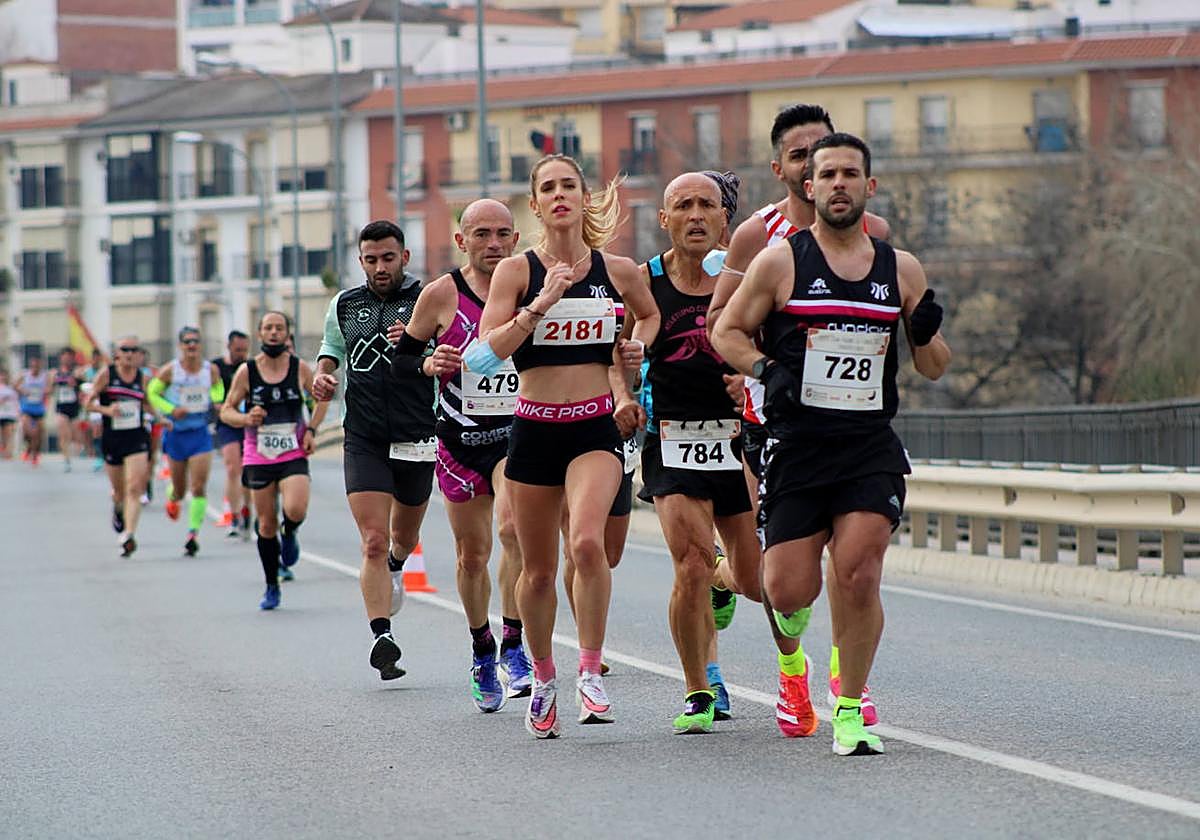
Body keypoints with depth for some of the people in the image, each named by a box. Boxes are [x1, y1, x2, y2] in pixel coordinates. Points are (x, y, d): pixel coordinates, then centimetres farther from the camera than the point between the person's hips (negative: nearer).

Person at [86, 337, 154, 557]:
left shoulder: (142, 378, 5)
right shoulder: (106, 374, -2)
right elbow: (89, 402, 1)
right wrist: (107, 410, -18)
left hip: (137, 438, 0)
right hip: (111, 438, 0)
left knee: (134, 489, -16)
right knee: (119, 491, 14)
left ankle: (128, 535, -20)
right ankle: (118, 509, 50)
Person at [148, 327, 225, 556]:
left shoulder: (211, 370, -1)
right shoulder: (170, 370, -8)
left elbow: (218, 388, 19)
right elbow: (152, 393, 0)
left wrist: (216, 401, -3)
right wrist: (171, 409, -14)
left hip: (201, 433, 1)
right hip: (176, 432, -1)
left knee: (199, 488, -11)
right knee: (180, 488, 11)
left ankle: (194, 533, -5)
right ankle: (172, 497, 49)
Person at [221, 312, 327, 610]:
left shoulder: (300, 368, -2)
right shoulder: (246, 371, -3)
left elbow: (322, 397, 14)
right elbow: (226, 411, 2)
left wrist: (312, 430, 1)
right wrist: (246, 419, -19)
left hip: (294, 455, -1)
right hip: (259, 458, 1)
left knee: (295, 511, -24)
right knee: (266, 525, 4)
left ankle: (289, 535, 13)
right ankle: (272, 588, 20)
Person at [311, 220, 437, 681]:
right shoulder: (344, 305, 8)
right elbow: (330, 348, 22)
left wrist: (435, 362, -29)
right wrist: (322, 374, -1)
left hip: (416, 436, -1)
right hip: (363, 440, 1)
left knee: (404, 535, 19)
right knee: (373, 541, -12)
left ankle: (394, 567, 55)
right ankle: (382, 636, -16)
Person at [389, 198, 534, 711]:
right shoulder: (441, 295, -3)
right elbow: (401, 356, 8)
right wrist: (430, 365, -11)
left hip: (519, 431, -1)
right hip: (460, 437, 1)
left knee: (514, 528, -25)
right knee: (472, 554, 9)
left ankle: (513, 646, -16)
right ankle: (481, 651, 32)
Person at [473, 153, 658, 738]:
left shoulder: (617, 271, 4)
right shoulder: (516, 271, -2)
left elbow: (650, 315, 26)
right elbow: (487, 352, -12)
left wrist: (638, 346, 6)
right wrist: (539, 305, -21)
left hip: (595, 427, -1)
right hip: (534, 426, 1)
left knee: (588, 541, -25)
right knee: (538, 569, 9)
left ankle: (590, 672, -12)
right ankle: (542, 678, 31)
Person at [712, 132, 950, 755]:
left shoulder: (901, 270, 9)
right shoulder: (780, 261, 1)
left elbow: (934, 369, 16)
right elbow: (726, 330, 8)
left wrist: (927, 336, -6)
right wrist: (764, 368, -11)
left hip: (872, 450, 1)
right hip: (797, 444, -1)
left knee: (859, 578, -14)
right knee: (791, 590, -4)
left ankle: (850, 710, 2)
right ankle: (791, 626, 35)